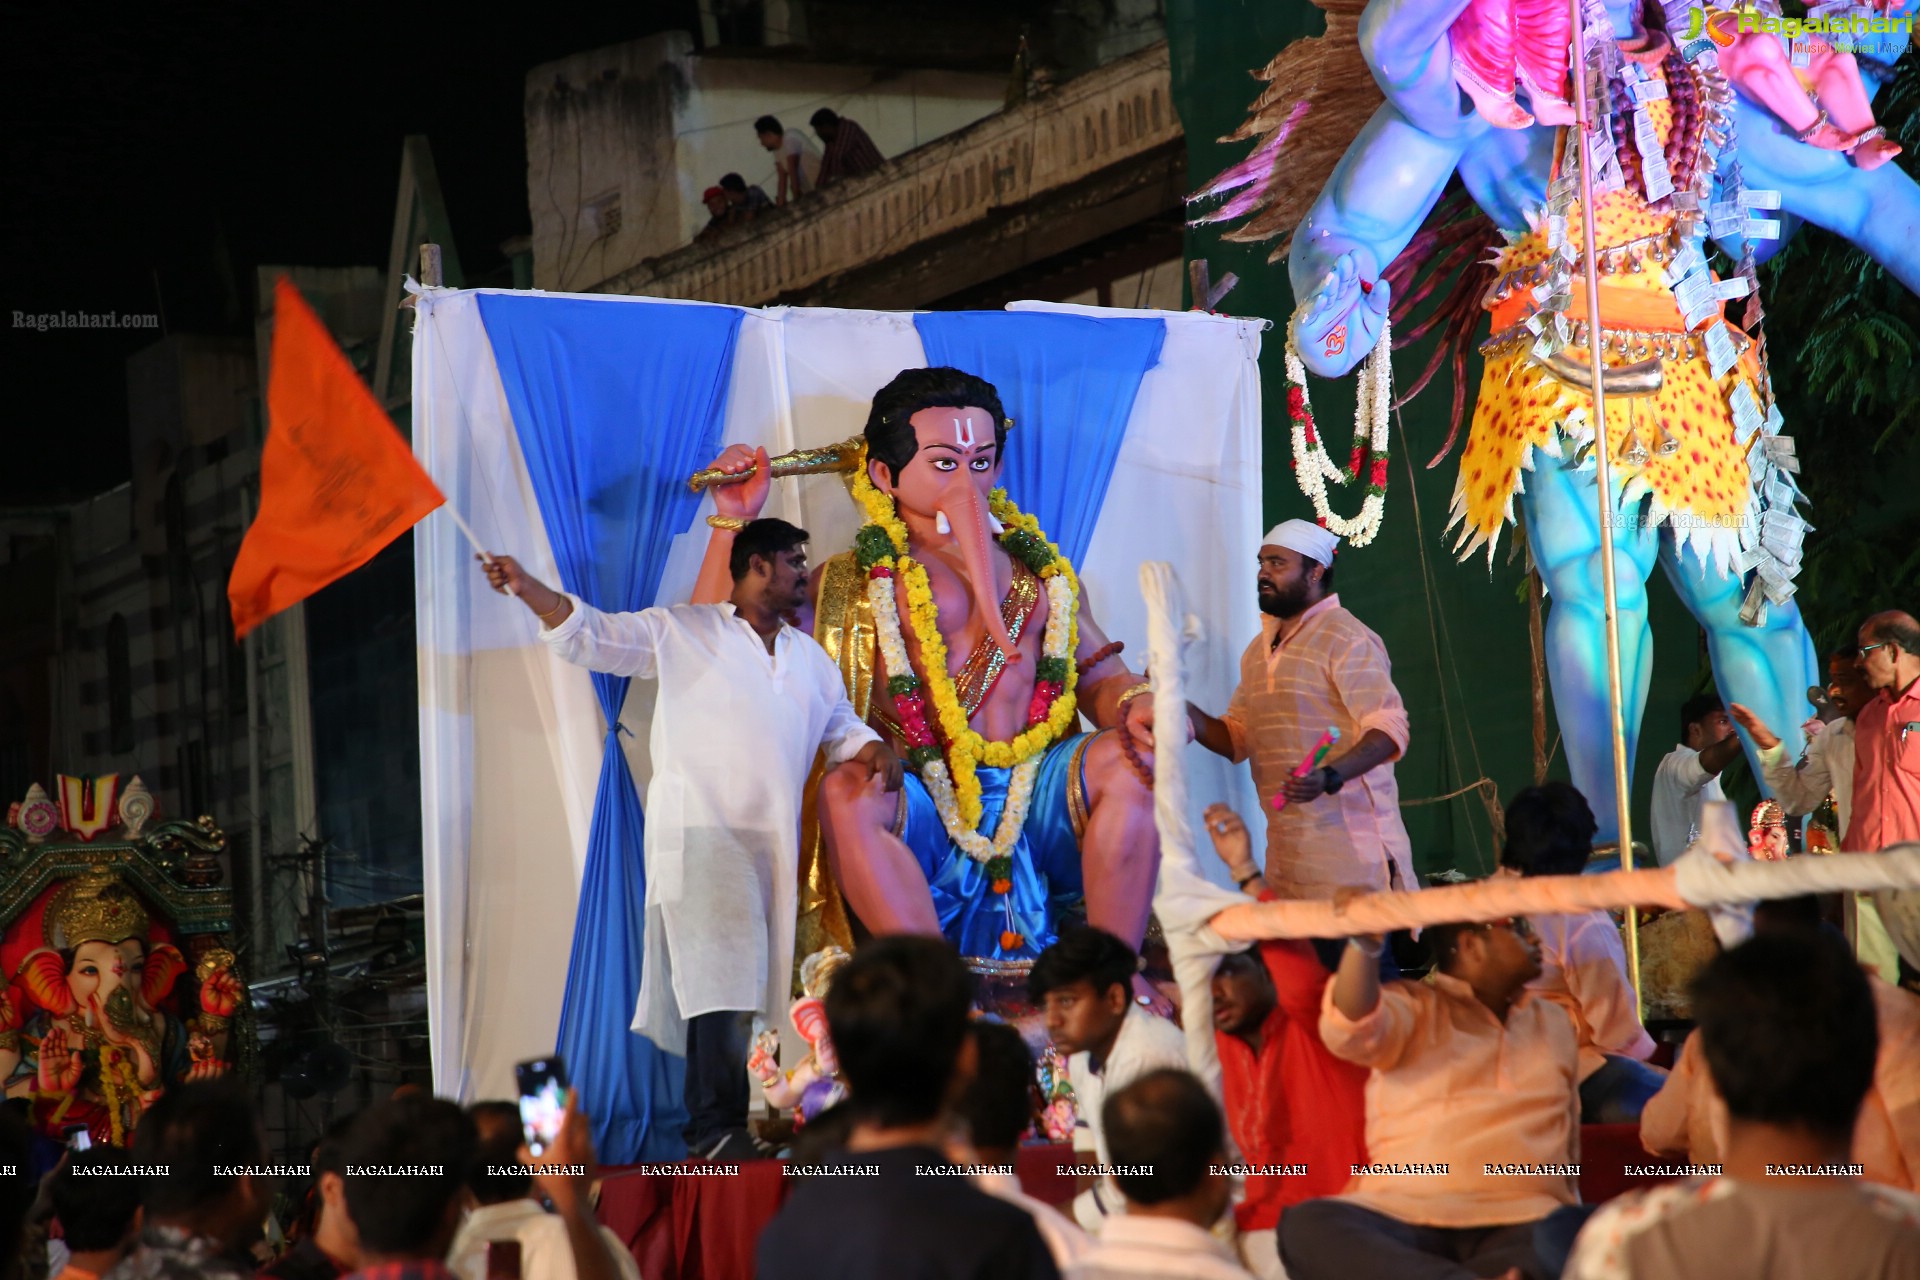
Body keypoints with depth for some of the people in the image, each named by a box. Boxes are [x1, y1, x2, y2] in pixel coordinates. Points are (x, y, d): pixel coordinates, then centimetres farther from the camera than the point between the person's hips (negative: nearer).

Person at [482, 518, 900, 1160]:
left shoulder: (810, 658, 21)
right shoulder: (683, 633, 3)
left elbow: (840, 724, 28)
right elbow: (592, 635, -1)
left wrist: (873, 750, 4)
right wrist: (527, 588, -16)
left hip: (772, 843, 6)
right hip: (700, 835, -6)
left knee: (734, 985, 7)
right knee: (718, 978, -16)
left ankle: (707, 1123, 12)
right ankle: (719, 1129, -18)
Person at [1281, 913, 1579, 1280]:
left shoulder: (1555, 1023, 26)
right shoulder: (1415, 1007, 14)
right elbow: (1352, 1029, -10)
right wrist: (1364, 941, -25)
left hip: (1520, 1223, 1)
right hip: (1404, 1216, -1)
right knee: (1306, 1226, -38)